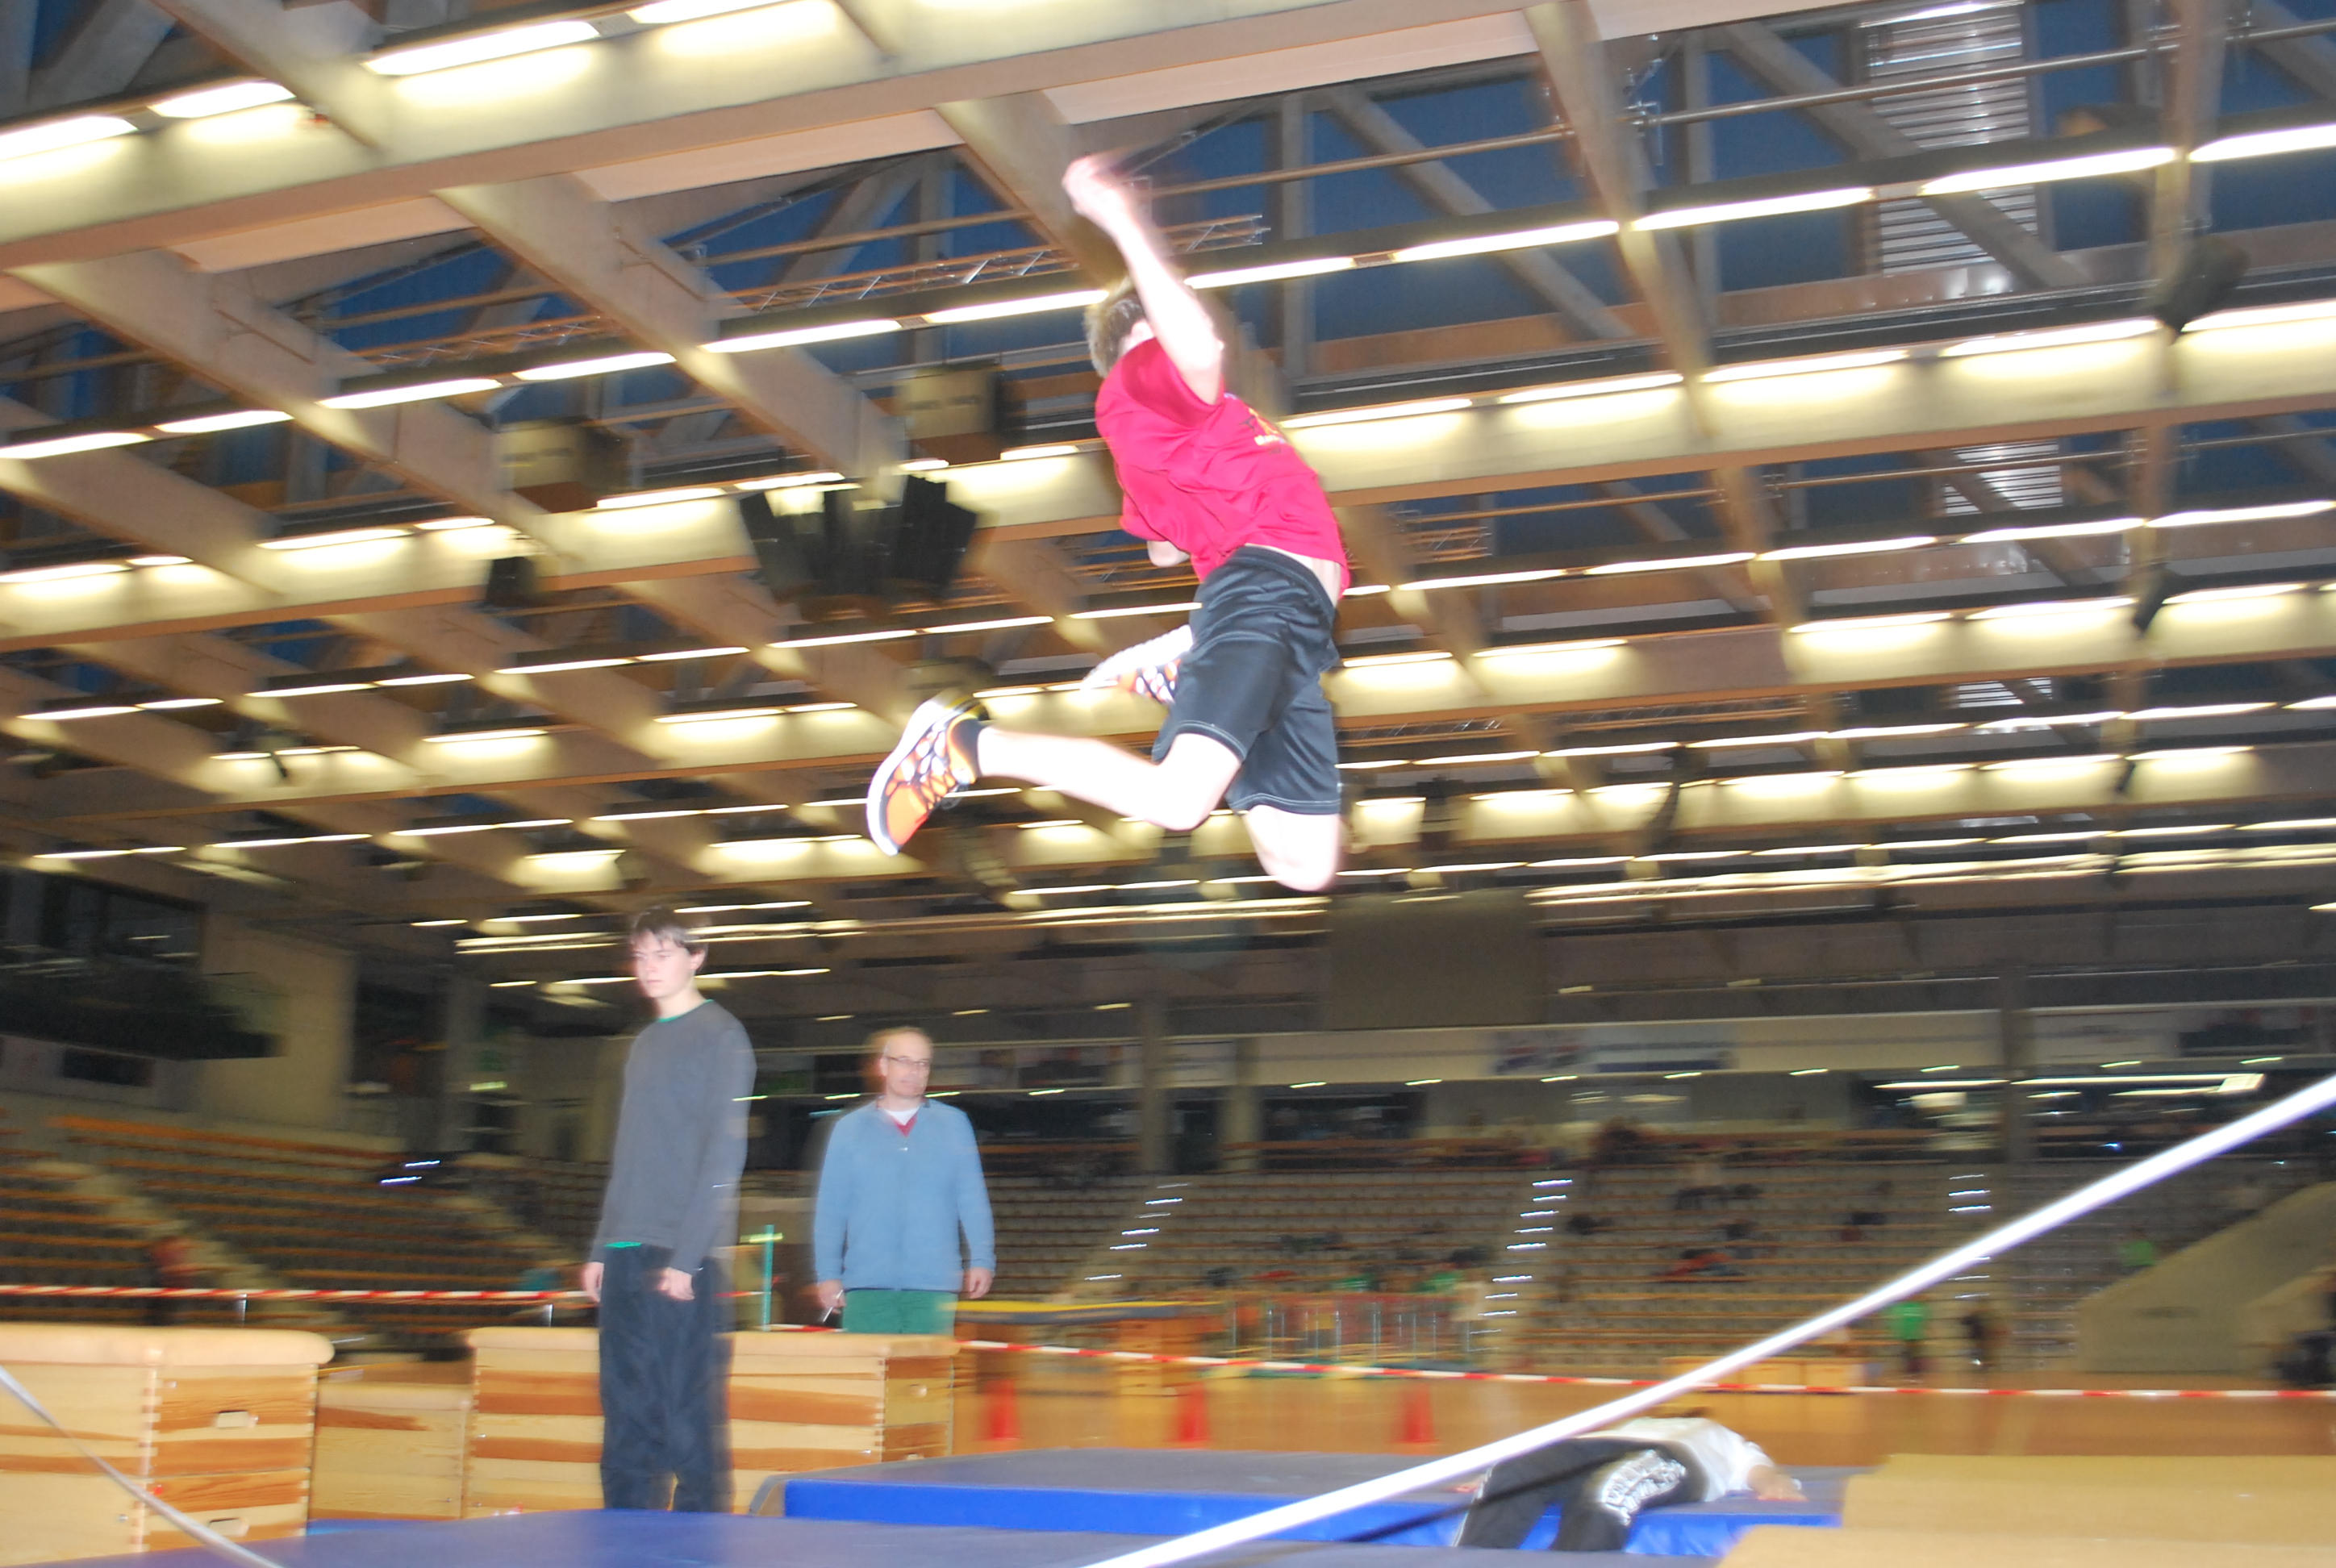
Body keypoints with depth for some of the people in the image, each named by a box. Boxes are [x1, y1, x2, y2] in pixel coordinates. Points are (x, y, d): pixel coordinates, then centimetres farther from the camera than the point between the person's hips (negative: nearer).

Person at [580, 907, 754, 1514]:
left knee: (689, 1413, -5)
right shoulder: (644, 1044, 20)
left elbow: (724, 1153, -12)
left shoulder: (720, 1037, -5)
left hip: (683, 1260, -8)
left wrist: (687, 1256, -18)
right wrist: (601, 1248, 15)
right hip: (624, 1258, 8)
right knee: (626, 1415, 9)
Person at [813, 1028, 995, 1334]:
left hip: (934, 1286, 0)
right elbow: (830, 1208, 8)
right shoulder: (849, 1128, 10)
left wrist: (981, 1260, -4)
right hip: (866, 1286, 0)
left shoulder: (954, 1124, 10)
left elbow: (973, 1200, 7)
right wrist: (828, 1274, 0)